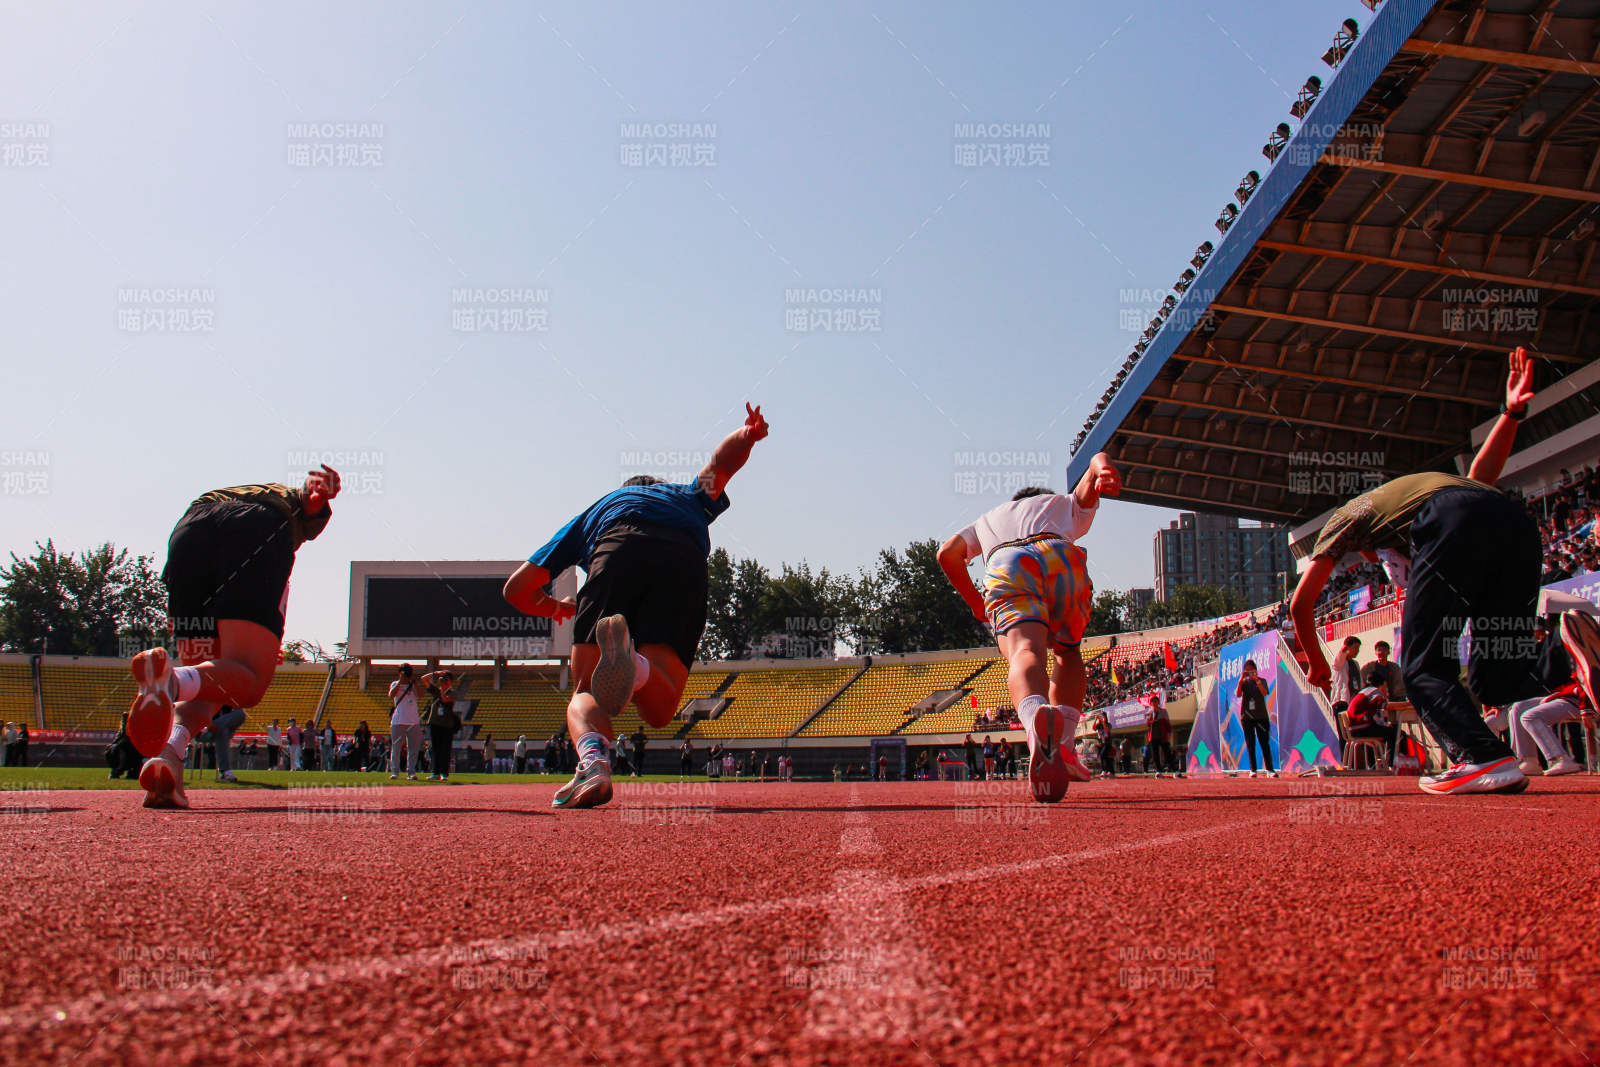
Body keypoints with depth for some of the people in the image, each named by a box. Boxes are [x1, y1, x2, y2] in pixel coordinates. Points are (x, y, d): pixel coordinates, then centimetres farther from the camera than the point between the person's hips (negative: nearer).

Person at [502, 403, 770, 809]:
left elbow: (517, 589, 40)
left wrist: (554, 608, 59)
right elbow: (719, 465, 23)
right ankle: (634, 666, -35)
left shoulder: (597, 508, 42)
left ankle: (592, 758, -29)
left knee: (585, 695, 7)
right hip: (685, 560, 0)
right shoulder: (690, 497, 45)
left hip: (617, 553, 0)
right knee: (658, 709, 1)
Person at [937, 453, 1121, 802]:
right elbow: (1097, 459, 24)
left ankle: (1037, 715, -58)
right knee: (1067, 653, 23)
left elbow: (947, 553, 28)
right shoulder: (1067, 505, 42)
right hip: (1060, 557, 0)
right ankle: (1063, 748, 3)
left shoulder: (989, 517, 44)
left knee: (1025, 655, -23)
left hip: (1004, 566, 0)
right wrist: (1103, 469, 0)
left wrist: (976, 603, 39)